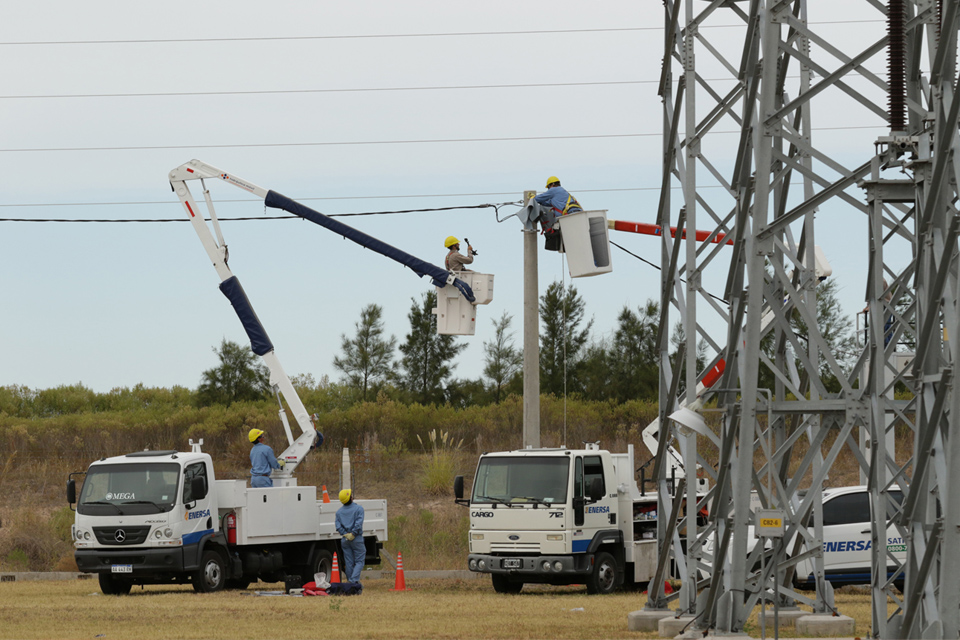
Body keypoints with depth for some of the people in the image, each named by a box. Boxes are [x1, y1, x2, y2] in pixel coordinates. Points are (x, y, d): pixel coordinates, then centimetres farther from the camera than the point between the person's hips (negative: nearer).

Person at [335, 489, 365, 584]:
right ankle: (354, 580, -16)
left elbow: (338, 526, -2)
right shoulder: (358, 508, -6)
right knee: (359, 561, 0)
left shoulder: (339, 511, 8)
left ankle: (349, 581, 10)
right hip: (357, 539, -4)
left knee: (349, 563, 9)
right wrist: (353, 534, -10)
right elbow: (358, 523, -16)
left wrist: (345, 534, -6)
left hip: (345, 540, 4)